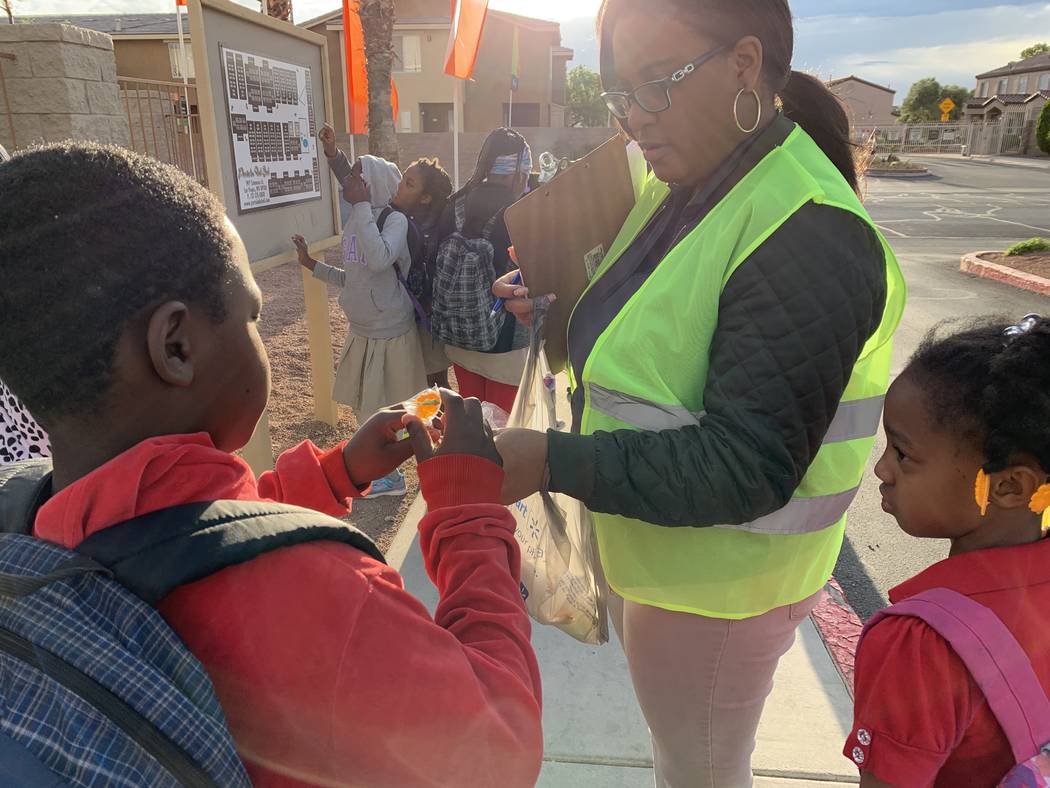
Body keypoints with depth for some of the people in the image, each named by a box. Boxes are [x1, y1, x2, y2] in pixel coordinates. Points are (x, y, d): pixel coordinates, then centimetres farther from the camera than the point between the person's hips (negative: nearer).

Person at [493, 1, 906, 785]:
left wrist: (553, 463, -33)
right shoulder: (680, 189, 2)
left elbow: (748, 468, -28)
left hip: (715, 582, -8)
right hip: (643, 540, 8)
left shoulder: (808, 234, -26)